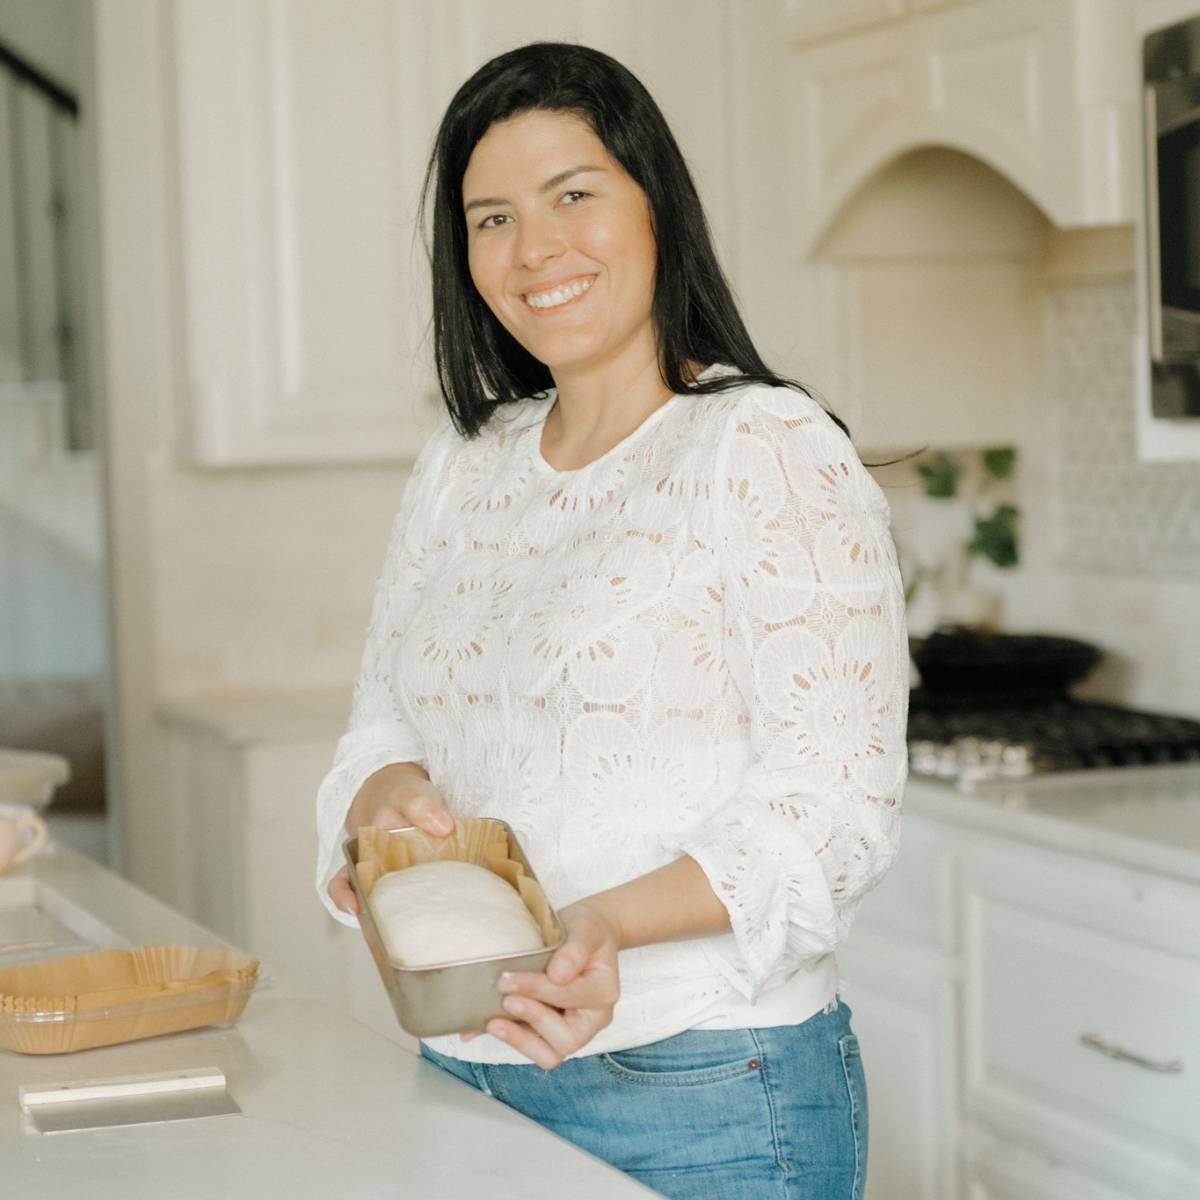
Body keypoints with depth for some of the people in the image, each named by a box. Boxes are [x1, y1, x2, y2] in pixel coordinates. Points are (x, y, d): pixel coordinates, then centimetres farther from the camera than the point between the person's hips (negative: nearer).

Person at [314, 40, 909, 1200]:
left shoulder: (769, 448, -10)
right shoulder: (457, 469, 9)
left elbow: (835, 802, -15)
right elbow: (381, 724, 13)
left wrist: (610, 924, -28)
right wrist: (390, 797, -10)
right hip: (463, 1060, 6)